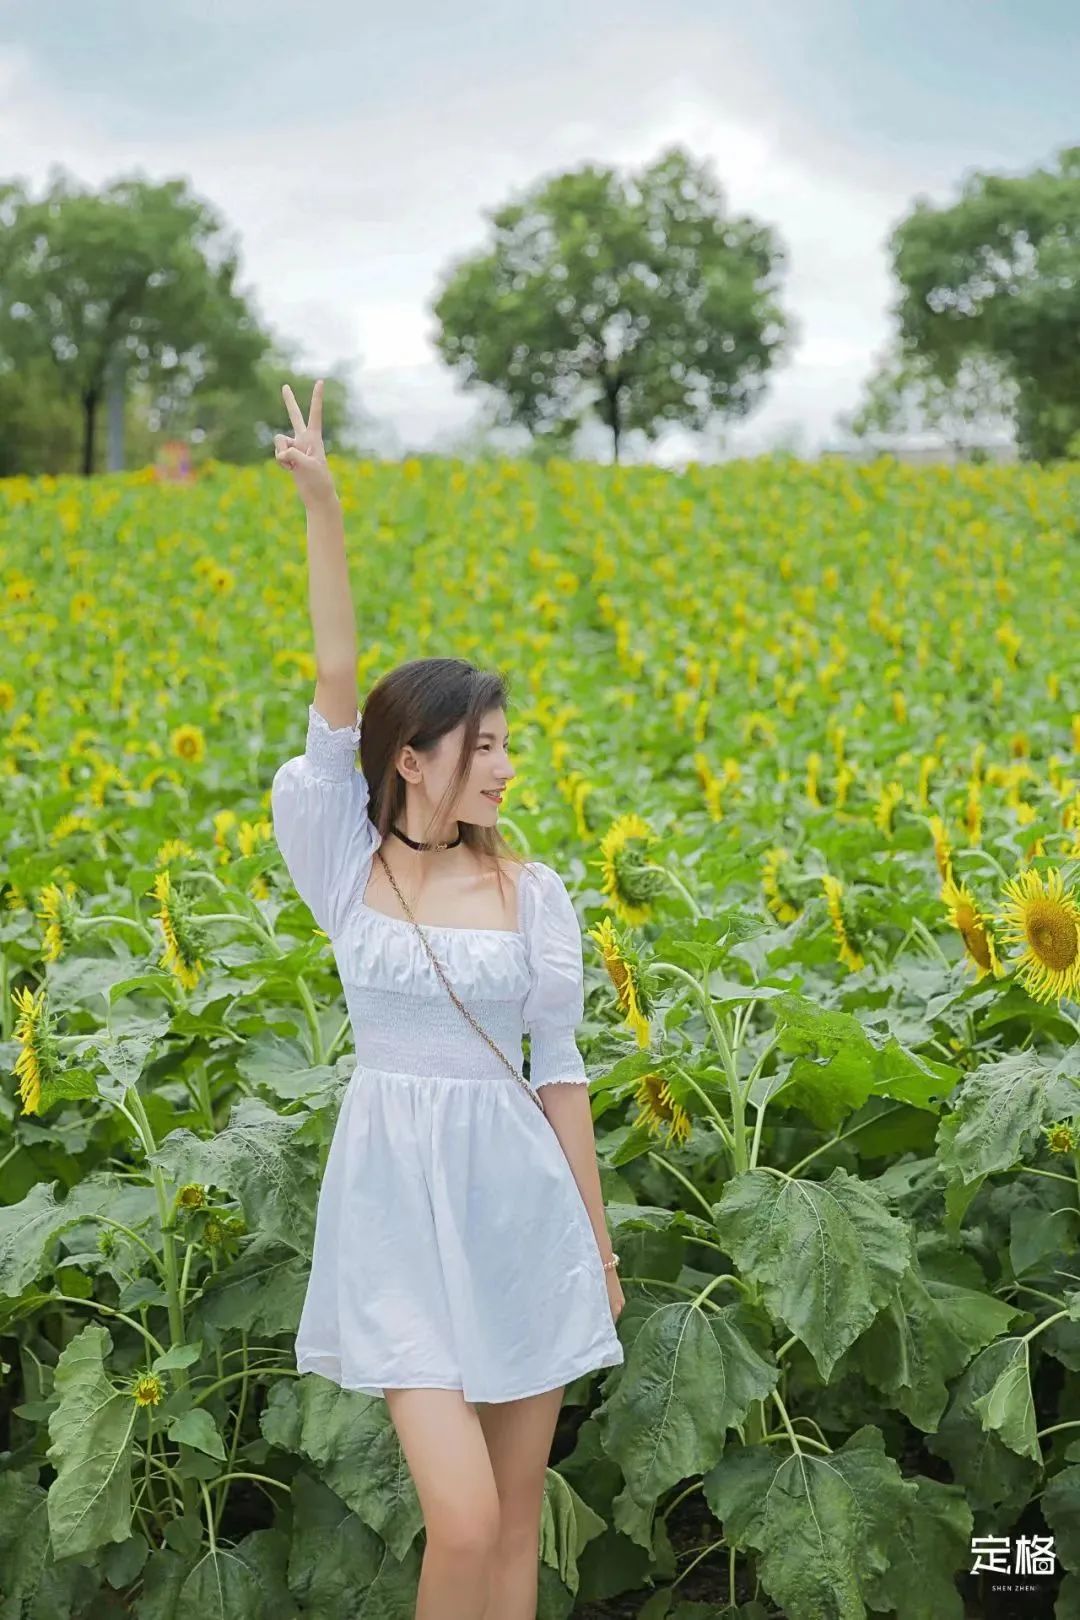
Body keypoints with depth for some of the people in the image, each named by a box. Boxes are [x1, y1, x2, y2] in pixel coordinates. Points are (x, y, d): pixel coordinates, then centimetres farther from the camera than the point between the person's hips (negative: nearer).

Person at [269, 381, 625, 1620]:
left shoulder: (535, 893, 2)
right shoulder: (346, 872, -3)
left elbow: (559, 1067, 6)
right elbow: (335, 684, -11)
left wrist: (598, 1241, 8)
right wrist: (320, 506, -18)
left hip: (522, 1202, 3)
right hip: (397, 1206, -2)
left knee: (518, 1513, 11)